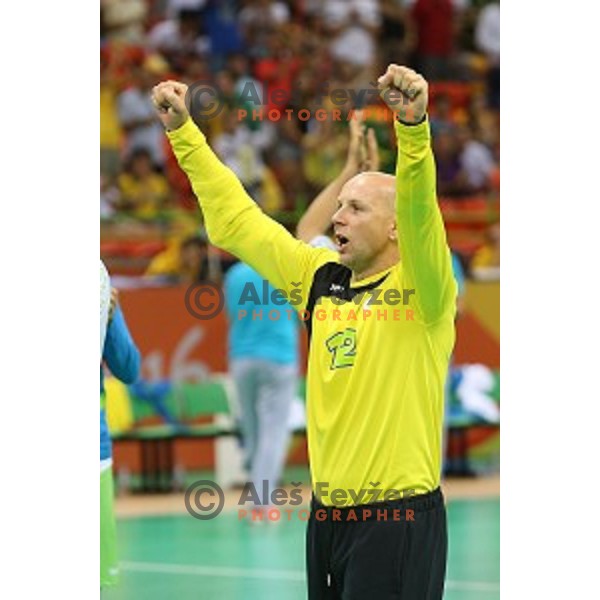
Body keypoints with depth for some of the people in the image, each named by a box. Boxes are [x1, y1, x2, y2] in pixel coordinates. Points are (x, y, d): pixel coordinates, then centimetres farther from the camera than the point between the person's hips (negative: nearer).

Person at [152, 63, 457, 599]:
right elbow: (235, 219, 16)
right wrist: (182, 131, 14)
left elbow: (420, 211, -26)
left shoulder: (421, 288, -7)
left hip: (398, 518, -7)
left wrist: (412, 125, -42)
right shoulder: (321, 279, 11)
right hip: (328, 512, 7)